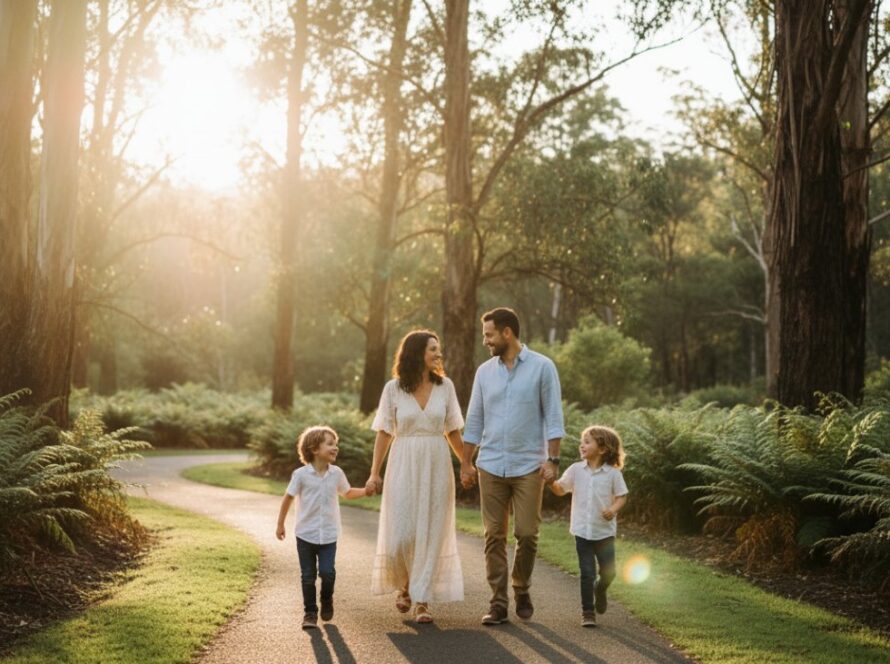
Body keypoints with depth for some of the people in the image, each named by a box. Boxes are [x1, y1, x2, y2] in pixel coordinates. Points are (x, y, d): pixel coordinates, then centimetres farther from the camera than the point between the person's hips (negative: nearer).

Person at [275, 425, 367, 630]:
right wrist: (280, 524, 5)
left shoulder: (337, 473, 1)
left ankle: (327, 601, 19)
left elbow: (348, 492, 19)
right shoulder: (301, 474, -9)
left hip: (329, 535, 2)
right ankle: (310, 612, 19)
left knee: (327, 572, -9)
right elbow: (288, 498, 0)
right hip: (306, 534, -2)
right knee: (308, 576, 5)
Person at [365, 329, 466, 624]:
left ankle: (422, 600, 7)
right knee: (400, 533, -3)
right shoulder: (393, 388, -1)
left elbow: (453, 431, 10)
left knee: (431, 533, -1)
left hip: (437, 466, 1)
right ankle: (404, 584, 26)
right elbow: (384, 433, 2)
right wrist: (374, 473, -3)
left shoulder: (445, 386, 3)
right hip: (404, 466, -1)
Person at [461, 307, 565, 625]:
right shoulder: (485, 371, 8)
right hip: (491, 466, 3)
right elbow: (474, 420, 12)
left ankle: (522, 589, 21)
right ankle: (498, 603, 7)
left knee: (526, 533, -4)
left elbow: (553, 417, -4)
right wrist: (465, 462, 11)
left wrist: (552, 459, -11)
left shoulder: (542, 367, -3)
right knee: (494, 536, 2)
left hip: (529, 466, -3)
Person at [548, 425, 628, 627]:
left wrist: (614, 509, -19)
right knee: (587, 573, 1)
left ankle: (600, 590, 39)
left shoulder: (613, 473, -5)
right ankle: (587, 612, 11)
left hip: (604, 531, 0)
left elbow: (622, 496, 0)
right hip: (582, 531, 1)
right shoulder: (576, 469, 1)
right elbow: (560, 489, 2)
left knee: (608, 572, 6)